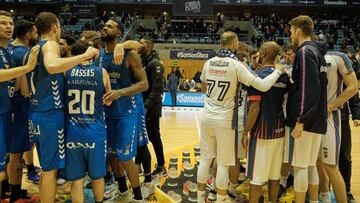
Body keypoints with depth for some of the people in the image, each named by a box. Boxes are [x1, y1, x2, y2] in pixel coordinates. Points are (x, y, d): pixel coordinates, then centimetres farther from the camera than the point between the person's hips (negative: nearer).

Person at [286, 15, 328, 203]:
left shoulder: (305, 51, -13)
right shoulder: (317, 51, 16)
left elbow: (308, 89, -22)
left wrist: (300, 120, -21)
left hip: (306, 119, -9)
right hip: (318, 119, 9)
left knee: (300, 166, 0)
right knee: (310, 165, 16)